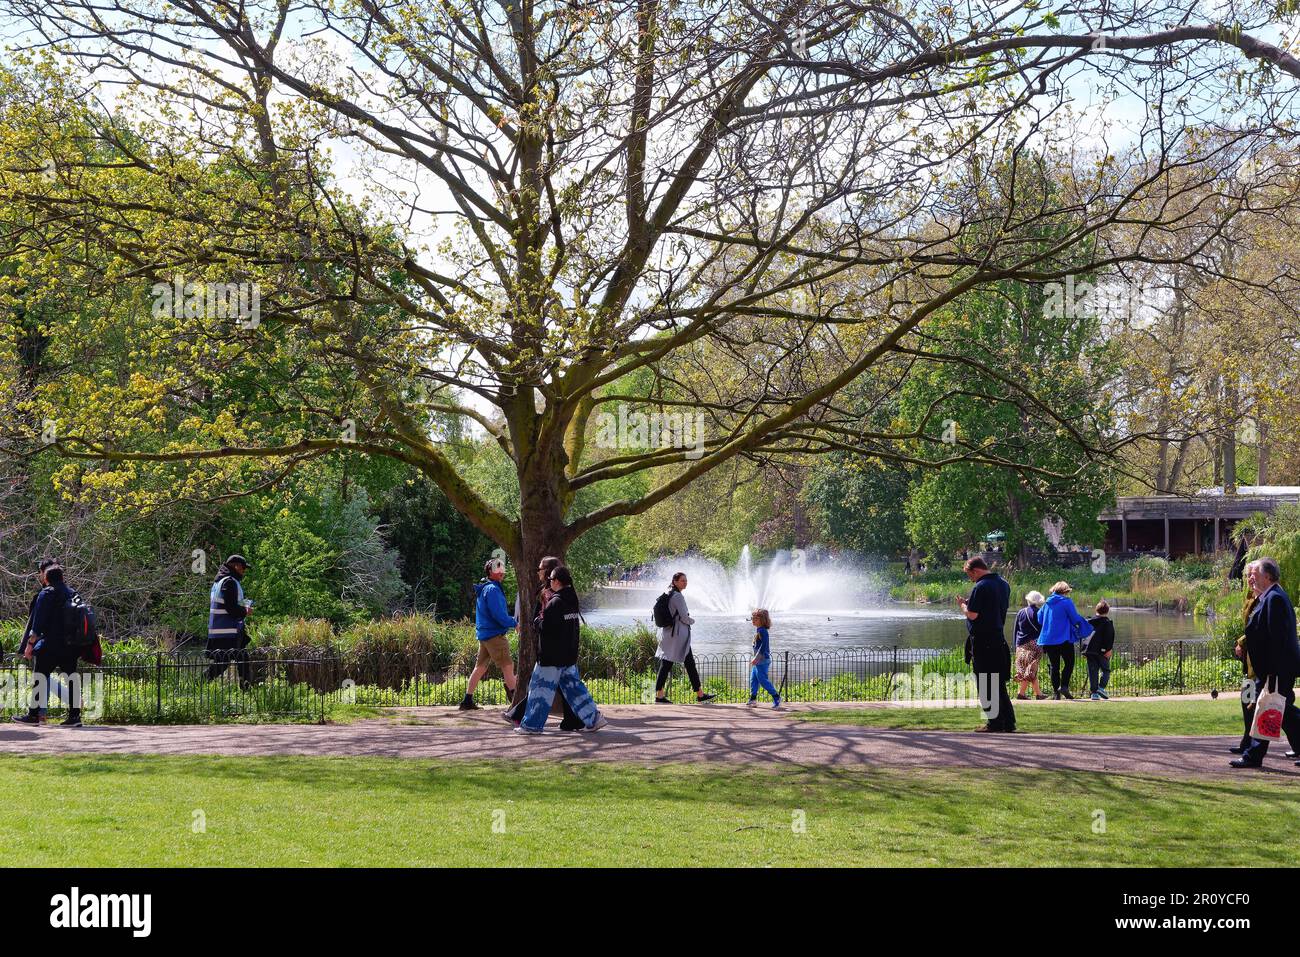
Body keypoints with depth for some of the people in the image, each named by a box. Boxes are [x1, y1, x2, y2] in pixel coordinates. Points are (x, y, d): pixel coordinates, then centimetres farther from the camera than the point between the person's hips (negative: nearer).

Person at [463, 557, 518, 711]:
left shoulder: (483, 589, 17)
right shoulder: (492, 589, -14)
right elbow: (498, 614, -21)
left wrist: (509, 623, 19)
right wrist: (514, 624, -10)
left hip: (484, 634, 10)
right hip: (495, 635, -10)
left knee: (480, 667, 12)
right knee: (507, 666, -7)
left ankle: (467, 701, 13)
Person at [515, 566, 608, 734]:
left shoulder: (554, 603, -18)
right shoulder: (573, 600, 8)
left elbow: (546, 628, -20)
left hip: (552, 656, -8)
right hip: (570, 656, 8)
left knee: (541, 688, 1)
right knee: (573, 686, 14)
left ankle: (532, 725, 6)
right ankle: (593, 718, 9)